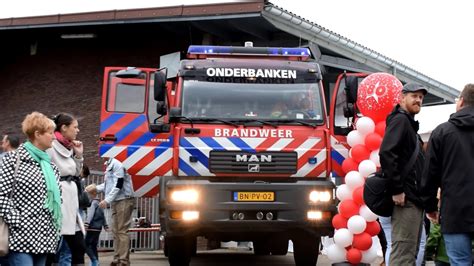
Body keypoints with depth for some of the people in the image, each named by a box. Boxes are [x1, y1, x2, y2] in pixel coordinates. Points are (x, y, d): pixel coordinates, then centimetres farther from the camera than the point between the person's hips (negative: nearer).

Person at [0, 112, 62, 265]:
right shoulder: (14, 159, -4)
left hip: (44, 238, 7)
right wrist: (16, 222, -15)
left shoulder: (51, 166, 17)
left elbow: (56, 198, 21)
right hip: (21, 235, -7)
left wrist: (56, 232, 11)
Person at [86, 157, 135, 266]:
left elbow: (119, 184, -20)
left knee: (122, 231, -10)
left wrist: (107, 200, -19)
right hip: (116, 201, 10)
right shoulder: (109, 164, 11)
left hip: (124, 200, -10)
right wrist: (96, 188, 12)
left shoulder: (117, 163, -17)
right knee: (116, 231, 10)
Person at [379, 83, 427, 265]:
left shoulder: (409, 124, 22)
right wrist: (397, 190, -23)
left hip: (413, 198, 10)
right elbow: (386, 153, -23)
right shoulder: (400, 120, -8)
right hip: (406, 199, -10)